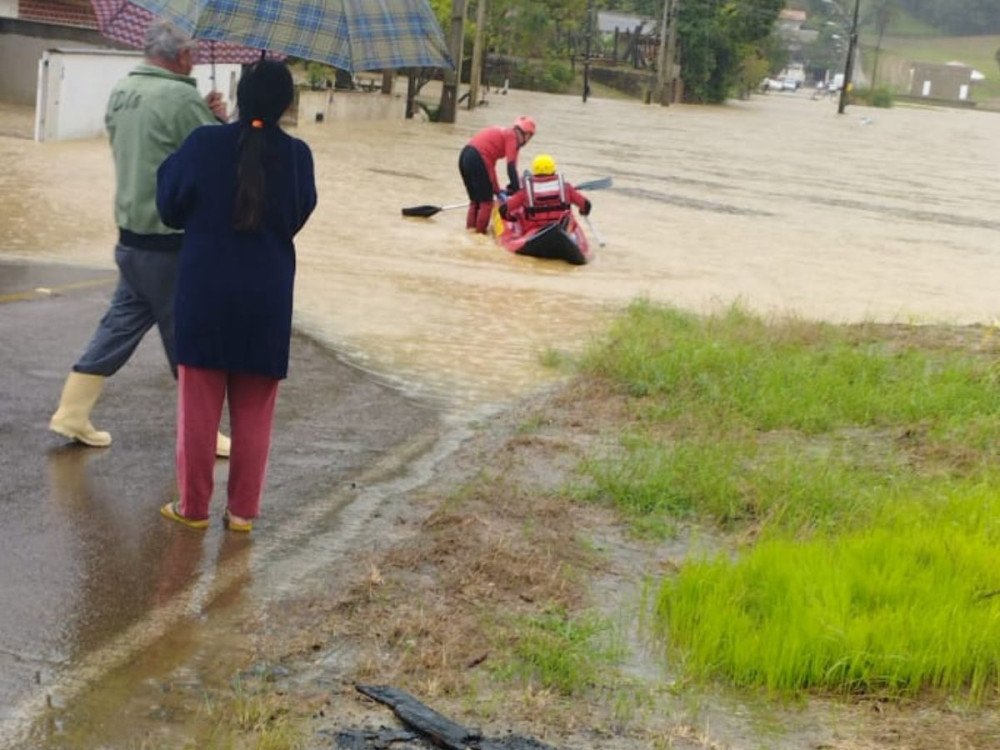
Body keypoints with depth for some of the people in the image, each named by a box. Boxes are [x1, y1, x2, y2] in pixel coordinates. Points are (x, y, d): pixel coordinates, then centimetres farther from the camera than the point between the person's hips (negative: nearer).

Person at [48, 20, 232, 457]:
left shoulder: (120, 92, 8)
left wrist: (204, 116, 7)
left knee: (122, 322, 16)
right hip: (173, 242, -8)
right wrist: (218, 120, 4)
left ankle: (72, 412, 16)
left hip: (131, 232, 8)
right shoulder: (182, 98, -18)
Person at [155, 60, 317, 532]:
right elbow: (297, 218, 5)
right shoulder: (296, 155, -7)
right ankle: (243, 510, 15)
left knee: (198, 408, 9)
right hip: (266, 297, 1)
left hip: (205, 292, -1)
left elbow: (171, 209, 0)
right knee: (254, 413, 11)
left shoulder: (204, 144, -10)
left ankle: (193, 506, 16)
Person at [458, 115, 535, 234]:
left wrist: (496, 189, 33)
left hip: (464, 155, 9)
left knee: (475, 199, 21)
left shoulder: (502, 133, 27)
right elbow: (511, 166, -7)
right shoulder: (512, 137, 3)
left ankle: (471, 227, 20)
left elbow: (490, 164, 31)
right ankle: (480, 232, 5)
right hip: (477, 160, -9)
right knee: (486, 201, 3)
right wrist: (516, 189, -5)